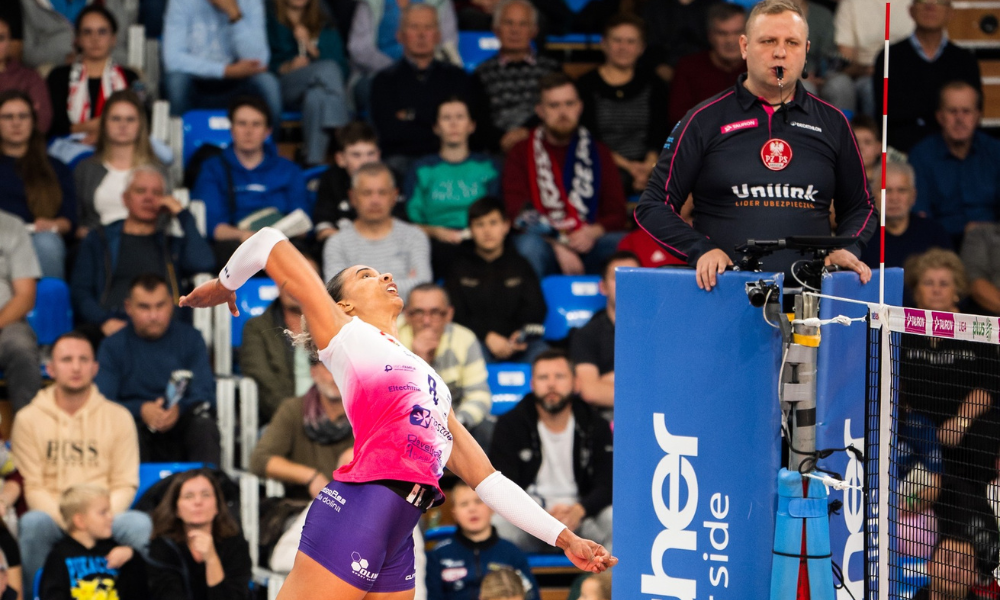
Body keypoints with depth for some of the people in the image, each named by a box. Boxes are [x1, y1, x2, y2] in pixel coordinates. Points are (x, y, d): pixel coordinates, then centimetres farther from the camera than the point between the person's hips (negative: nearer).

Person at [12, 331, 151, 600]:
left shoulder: (118, 417, 9)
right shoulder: (29, 419, 6)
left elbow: (125, 484, 6)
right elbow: (32, 487, 0)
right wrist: (68, 520, -17)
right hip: (52, 517, -1)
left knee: (140, 524, -31)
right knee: (32, 523, -36)